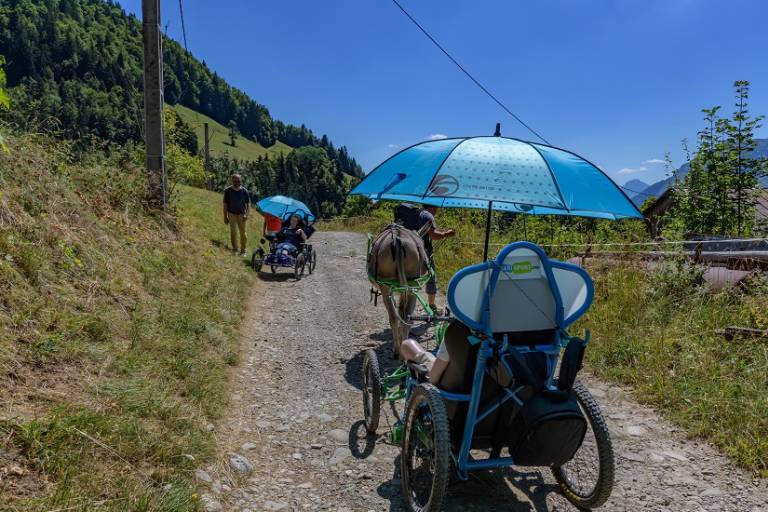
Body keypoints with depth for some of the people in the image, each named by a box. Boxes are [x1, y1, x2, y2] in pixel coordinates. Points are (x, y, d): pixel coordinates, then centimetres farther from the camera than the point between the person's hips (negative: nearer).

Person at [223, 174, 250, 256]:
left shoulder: (244, 191, -5)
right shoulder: (228, 191, -5)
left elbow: (248, 203, -1)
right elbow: (225, 204, 2)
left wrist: (246, 214, -15)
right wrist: (225, 216, 0)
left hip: (241, 214, 0)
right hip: (232, 214, 0)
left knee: (243, 233, 5)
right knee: (233, 231, -12)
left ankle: (243, 251, 17)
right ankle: (235, 249, 0)